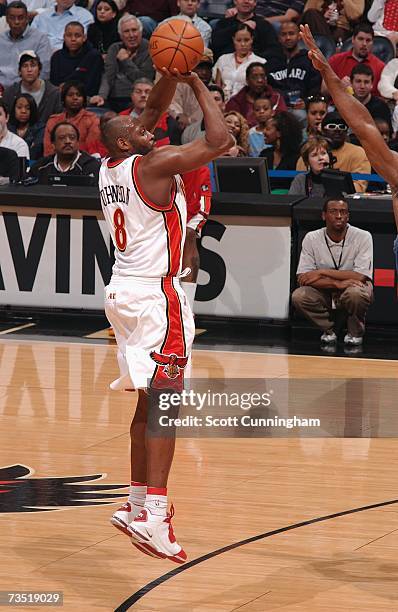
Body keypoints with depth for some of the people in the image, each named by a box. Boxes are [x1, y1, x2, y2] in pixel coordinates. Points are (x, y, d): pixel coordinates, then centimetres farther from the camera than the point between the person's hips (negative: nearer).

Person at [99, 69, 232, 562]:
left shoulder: (110, 168, 10)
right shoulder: (154, 165, -14)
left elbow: (153, 110, 22)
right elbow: (219, 141, -18)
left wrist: (170, 77, 8)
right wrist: (197, 84, -8)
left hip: (123, 292, 9)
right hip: (156, 296, -9)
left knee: (149, 399, 17)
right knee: (164, 400, -13)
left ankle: (137, 503, 21)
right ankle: (153, 515, -23)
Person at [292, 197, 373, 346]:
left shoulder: (363, 237, -14)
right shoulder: (311, 238, -9)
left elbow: (361, 276, -21)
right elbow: (302, 278, -14)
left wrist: (322, 272, -23)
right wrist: (338, 283, -27)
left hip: (352, 288, -2)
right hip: (324, 293, 2)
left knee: (355, 293, -37)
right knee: (298, 296, -26)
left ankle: (355, 332, -4)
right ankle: (328, 330, 1)